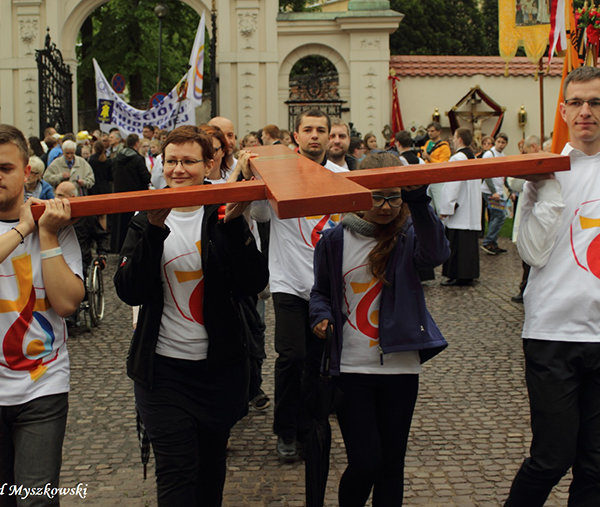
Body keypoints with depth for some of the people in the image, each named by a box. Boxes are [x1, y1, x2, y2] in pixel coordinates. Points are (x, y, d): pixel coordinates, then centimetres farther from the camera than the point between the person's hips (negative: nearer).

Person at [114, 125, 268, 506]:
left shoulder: (224, 217, 0)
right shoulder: (146, 221, 2)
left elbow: (254, 284, -12)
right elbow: (130, 292, -11)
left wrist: (235, 226, -23)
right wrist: (154, 232, -21)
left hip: (220, 365, 1)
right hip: (163, 368, -1)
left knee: (211, 464, 16)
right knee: (177, 471, -6)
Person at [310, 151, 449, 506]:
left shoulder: (409, 236, -3)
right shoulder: (334, 241, 1)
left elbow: (436, 253, -26)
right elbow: (321, 292, 16)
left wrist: (418, 201, -40)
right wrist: (322, 317, -6)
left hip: (400, 369, 0)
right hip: (351, 368, 0)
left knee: (392, 463, 10)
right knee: (365, 463, -4)